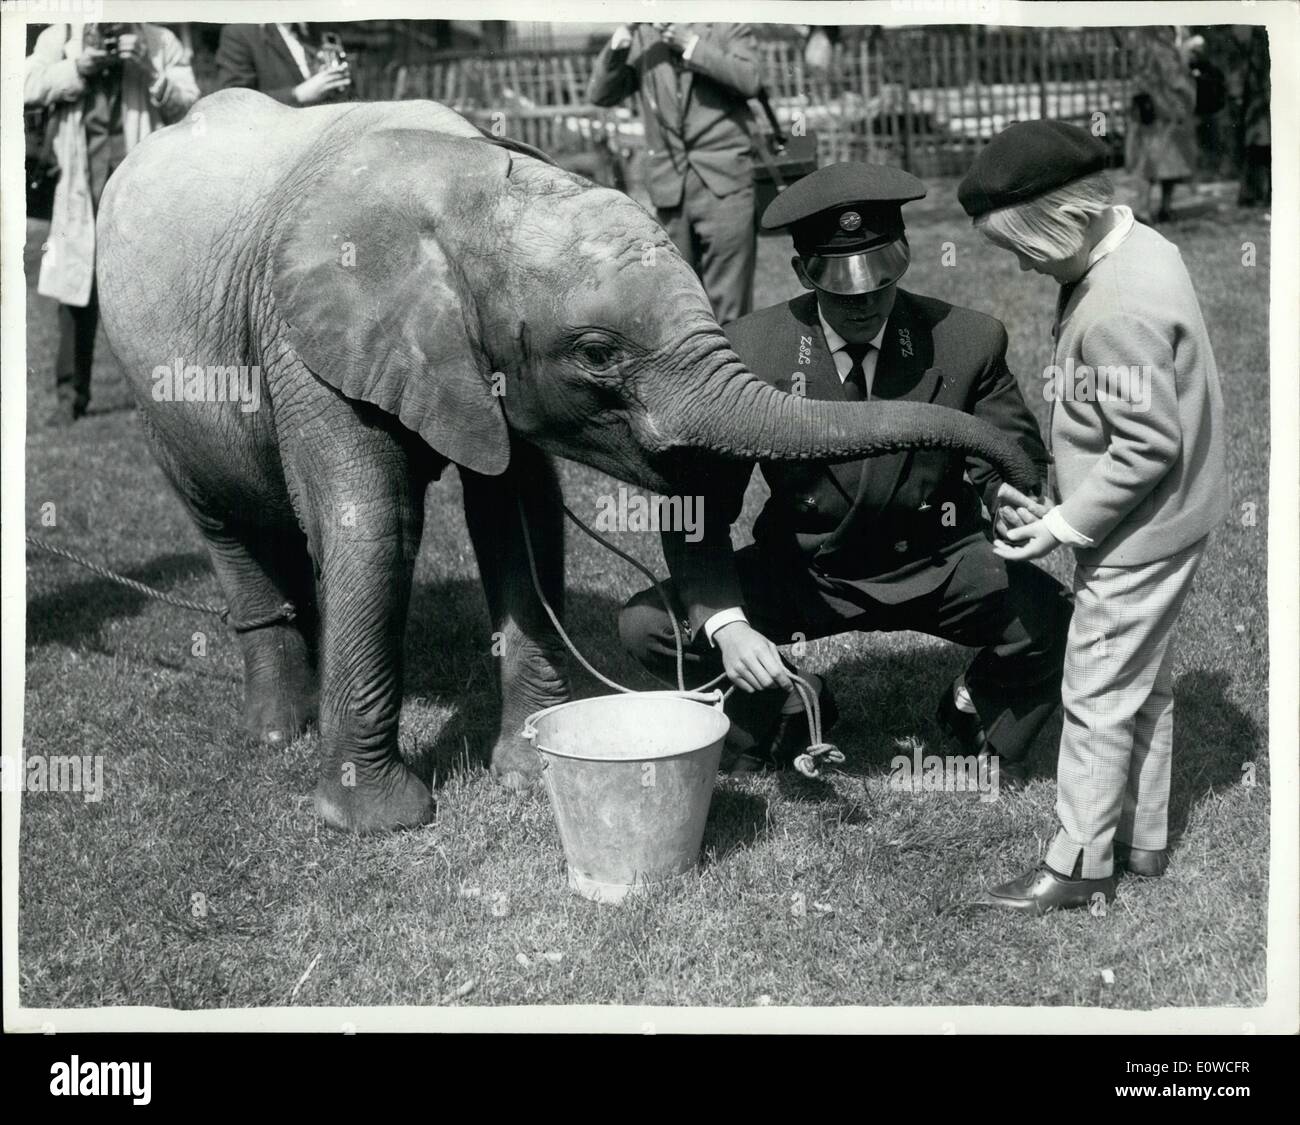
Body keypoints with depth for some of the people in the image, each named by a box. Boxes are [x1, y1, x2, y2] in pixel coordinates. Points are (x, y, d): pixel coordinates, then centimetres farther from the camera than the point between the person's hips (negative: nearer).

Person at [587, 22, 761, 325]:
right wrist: (622, 37, -8)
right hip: (669, 186, 3)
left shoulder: (728, 26, 4)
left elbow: (749, 80, -12)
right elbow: (599, 94, 4)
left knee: (727, 299, -6)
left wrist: (690, 44, -15)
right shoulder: (642, 38, 11)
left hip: (723, 182, -3)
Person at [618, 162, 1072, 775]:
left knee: (1056, 622, -28)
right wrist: (727, 625, -31)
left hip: (939, 569, 0)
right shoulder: (751, 351, -16)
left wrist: (1012, 494, -33)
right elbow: (699, 508, -14)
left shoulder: (969, 341, -15)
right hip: (804, 572, 1)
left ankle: (979, 721, 8)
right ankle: (785, 708, 12)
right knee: (648, 625, -18)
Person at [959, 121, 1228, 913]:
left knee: (1099, 696, 2)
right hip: (1170, 520, 10)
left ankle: (1081, 864, 14)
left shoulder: (1119, 311, -29)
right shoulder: (1138, 246, 3)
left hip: (1140, 531, -10)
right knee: (1143, 685, 20)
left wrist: (1064, 525, -16)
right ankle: (1142, 840, 33)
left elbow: (1147, 447, -25)